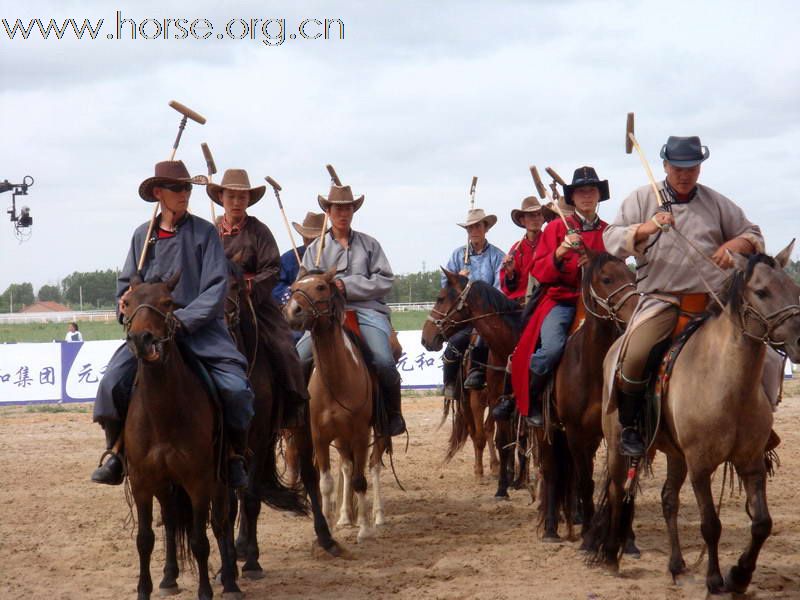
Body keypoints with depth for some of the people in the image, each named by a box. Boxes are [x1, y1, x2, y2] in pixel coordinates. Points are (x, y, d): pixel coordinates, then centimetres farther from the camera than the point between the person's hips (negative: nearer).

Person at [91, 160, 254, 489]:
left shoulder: (204, 232, 1)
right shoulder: (143, 235, 9)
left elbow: (216, 287, -6)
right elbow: (126, 282, 16)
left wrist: (183, 319, -17)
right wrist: (127, 301, -7)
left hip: (199, 326, -2)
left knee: (236, 388, -21)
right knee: (112, 381, -21)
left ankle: (235, 458, 3)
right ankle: (116, 453, -1)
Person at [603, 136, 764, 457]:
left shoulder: (716, 203, 13)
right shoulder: (642, 199, 8)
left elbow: (753, 236, 17)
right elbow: (612, 240, -1)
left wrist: (736, 244, -8)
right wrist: (646, 228, -21)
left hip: (713, 298, 3)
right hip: (661, 298, -3)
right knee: (634, 356, -28)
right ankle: (628, 426, -5)